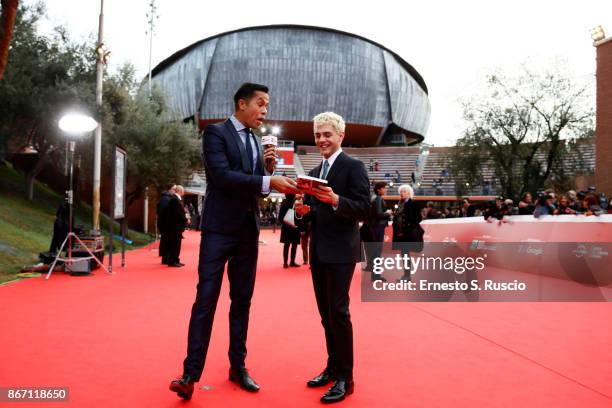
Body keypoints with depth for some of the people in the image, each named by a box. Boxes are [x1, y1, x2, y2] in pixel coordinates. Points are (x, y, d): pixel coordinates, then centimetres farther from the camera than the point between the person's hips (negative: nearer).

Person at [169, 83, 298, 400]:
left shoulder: (257, 142, 16)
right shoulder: (215, 132, -4)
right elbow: (222, 176, -19)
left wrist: (269, 167, -2)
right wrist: (269, 181, -24)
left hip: (248, 230, 7)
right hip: (219, 228, -6)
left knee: (242, 300, 10)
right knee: (206, 300, -6)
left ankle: (237, 366, 20)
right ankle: (191, 373, 1)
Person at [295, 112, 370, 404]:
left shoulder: (353, 167, -7)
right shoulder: (314, 172, 16)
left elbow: (364, 209, -15)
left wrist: (336, 200, -31)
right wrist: (303, 210, -4)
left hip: (341, 251, -8)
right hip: (318, 251, 8)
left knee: (338, 312, -5)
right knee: (326, 313, 14)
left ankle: (345, 377, 7)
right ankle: (333, 367, 26)